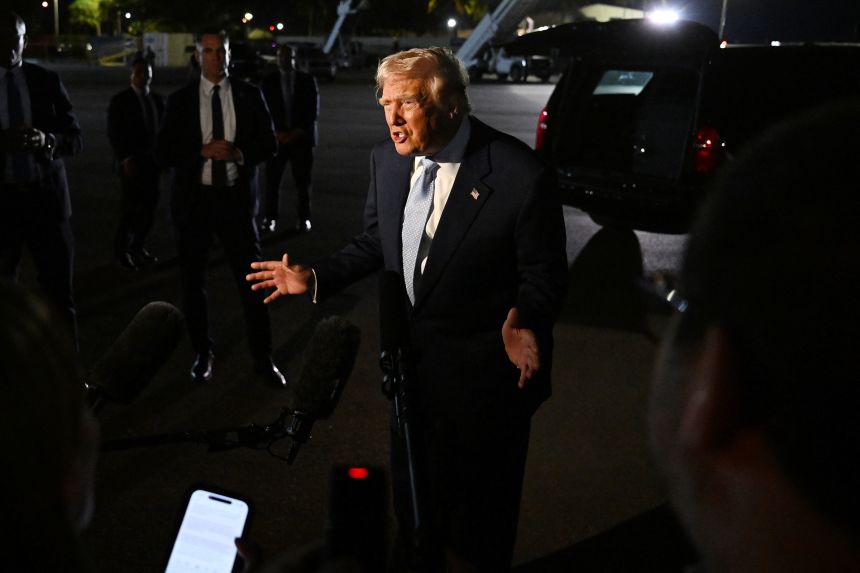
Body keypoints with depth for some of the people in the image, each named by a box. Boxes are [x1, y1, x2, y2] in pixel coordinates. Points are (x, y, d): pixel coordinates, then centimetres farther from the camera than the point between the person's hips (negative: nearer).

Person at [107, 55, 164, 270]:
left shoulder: (157, 99, 11)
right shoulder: (120, 100, -3)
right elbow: (114, 134, -6)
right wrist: (126, 160, -13)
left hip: (153, 162, 5)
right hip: (131, 163, -5)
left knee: (149, 207, 3)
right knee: (131, 208, -7)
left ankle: (138, 247, 15)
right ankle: (122, 250, 7)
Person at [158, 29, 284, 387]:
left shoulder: (250, 96, 3)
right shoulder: (180, 100, 1)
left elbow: (268, 144, 2)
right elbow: (165, 152, -3)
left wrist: (238, 153, -17)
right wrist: (204, 151, -18)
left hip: (236, 197, 0)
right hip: (193, 199, 1)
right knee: (193, 281, 9)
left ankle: (262, 358, 10)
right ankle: (203, 354, 24)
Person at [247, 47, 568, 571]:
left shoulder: (519, 175, -24)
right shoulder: (387, 159, -6)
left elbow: (544, 274, -15)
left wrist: (521, 321, -34)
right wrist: (315, 278, -3)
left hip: (484, 372, -5)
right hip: (412, 359, 5)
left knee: (478, 516, 15)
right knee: (412, 490, 26)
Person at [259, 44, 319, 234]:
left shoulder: (308, 80, 6)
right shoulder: (268, 82, 7)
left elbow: (313, 110, 2)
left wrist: (298, 132, -8)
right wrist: (277, 133, -9)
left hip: (301, 137, 0)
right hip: (277, 137, 0)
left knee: (303, 181, 1)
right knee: (272, 180, -4)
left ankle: (303, 218, 9)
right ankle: (270, 218, 0)